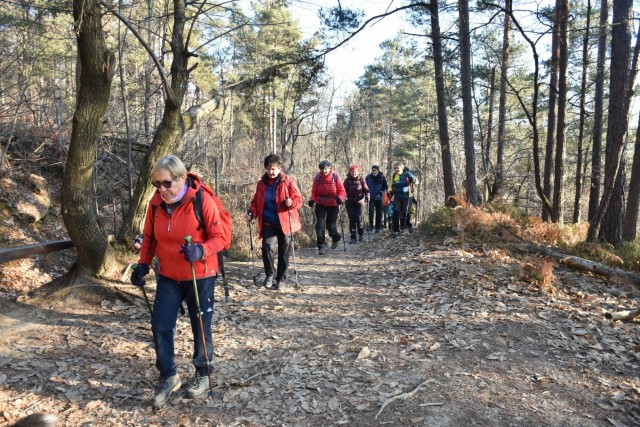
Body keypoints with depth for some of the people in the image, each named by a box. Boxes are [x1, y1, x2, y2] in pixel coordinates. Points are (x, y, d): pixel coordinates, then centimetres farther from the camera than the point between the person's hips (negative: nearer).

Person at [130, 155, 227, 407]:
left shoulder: (202, 200, -19)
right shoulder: (156, 203, -4)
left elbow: (219, 237, -17)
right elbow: (149, 237, 9)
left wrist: (201, 250, -35)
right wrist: (143, 264, -3)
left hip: (200, 276, -4)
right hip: (168, 277, 4)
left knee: (201, 328, 9)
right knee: (160, 326, 4)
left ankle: (203, 374, 33)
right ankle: (168, 377, 26)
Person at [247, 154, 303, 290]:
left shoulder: (288, 182, -6)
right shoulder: (262, 183, 4)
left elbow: (299, 200, -6)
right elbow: (256, 202, 12)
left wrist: (291, 202, -29)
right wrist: (252, 212, -7)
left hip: (285, 223, -1)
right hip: (268, 223, 2)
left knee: (284, 252, 6)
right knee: (267, 247, -16)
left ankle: (280, 279, 23)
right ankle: (269, 274, 7)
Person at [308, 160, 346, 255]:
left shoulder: (336, 176, -8)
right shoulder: (317, 177, -4)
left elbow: (341, 190, -6)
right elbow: (314, 191, 3)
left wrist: (340, 198, -25)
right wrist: (312, 199, -16)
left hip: (333, 204, -1)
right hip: (320, 204, 2)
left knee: (331, 225, 5)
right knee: (320, 225, -8)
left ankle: (335, 239, 38)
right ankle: (322, 246, 0)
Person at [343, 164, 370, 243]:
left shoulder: (361, 180, 1)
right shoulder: (347, 180, 1)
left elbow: (366, 189, 4)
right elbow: (344, 190, -1)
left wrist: (367, 196, -13)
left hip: (360, 202, -1)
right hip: (350, 203, 1)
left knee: (358, 219, -8)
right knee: (351, 220, -1)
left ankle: (360, 234, 19)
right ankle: (353, 238, 6)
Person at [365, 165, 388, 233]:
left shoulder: (382, 177, -3)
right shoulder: (368, 177, -2)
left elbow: (386, 186, 6)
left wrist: (383, 192, -9)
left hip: (379, 198, 1)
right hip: (371, 197, -1)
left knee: (379, 213, 5)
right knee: (371, 210, -17)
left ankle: (378, 227, 15)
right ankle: (370, 226, -9)